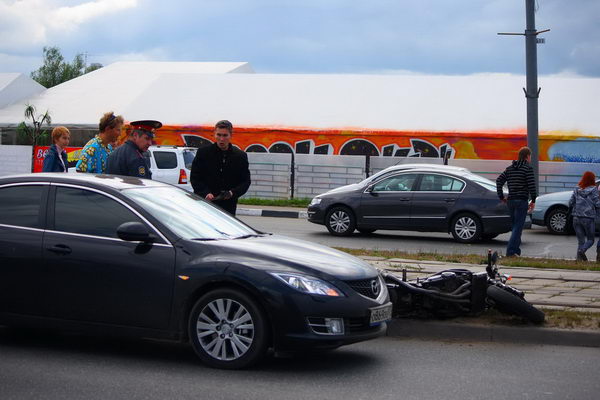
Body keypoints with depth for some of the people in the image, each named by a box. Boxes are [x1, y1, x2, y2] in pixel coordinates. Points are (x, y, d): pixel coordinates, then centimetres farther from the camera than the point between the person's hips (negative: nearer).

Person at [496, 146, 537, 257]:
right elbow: (532, 185, -13)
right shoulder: (528, 168, -6)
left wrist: (501, 197, 11)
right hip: (522, 201, -7)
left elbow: (499, 181, 9)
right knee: (518, 227, -7)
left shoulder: (510, 168, 14)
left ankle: (516, 251, 15)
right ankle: (510, 251, -16)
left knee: (515, 226, 15)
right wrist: (533, 200, -6)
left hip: (510, 201, 7)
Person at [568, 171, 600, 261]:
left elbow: (570, 203, 6)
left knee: (580, 240, 11)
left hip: (576, 218, 4)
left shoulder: (577, 189, 6)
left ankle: (579, 258, -2)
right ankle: (582, 250, -18)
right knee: (590, 239, 8)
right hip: (589, 218, -4)